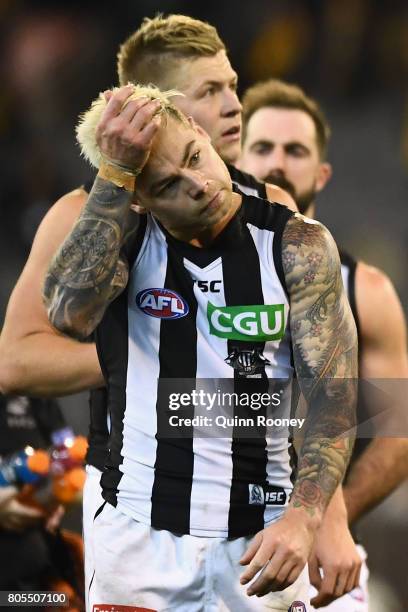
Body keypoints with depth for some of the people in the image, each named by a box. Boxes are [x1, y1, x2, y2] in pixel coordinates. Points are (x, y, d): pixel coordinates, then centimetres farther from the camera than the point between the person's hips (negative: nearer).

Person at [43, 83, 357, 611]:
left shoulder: (297, 246, -3)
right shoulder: (121, 237, -1)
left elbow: (332, 396, -7)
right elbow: (69, 311, -22)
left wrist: (302, 518, -22)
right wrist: (117, 173, -23)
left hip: (258, 541, 0)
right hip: (138, 537, 0)